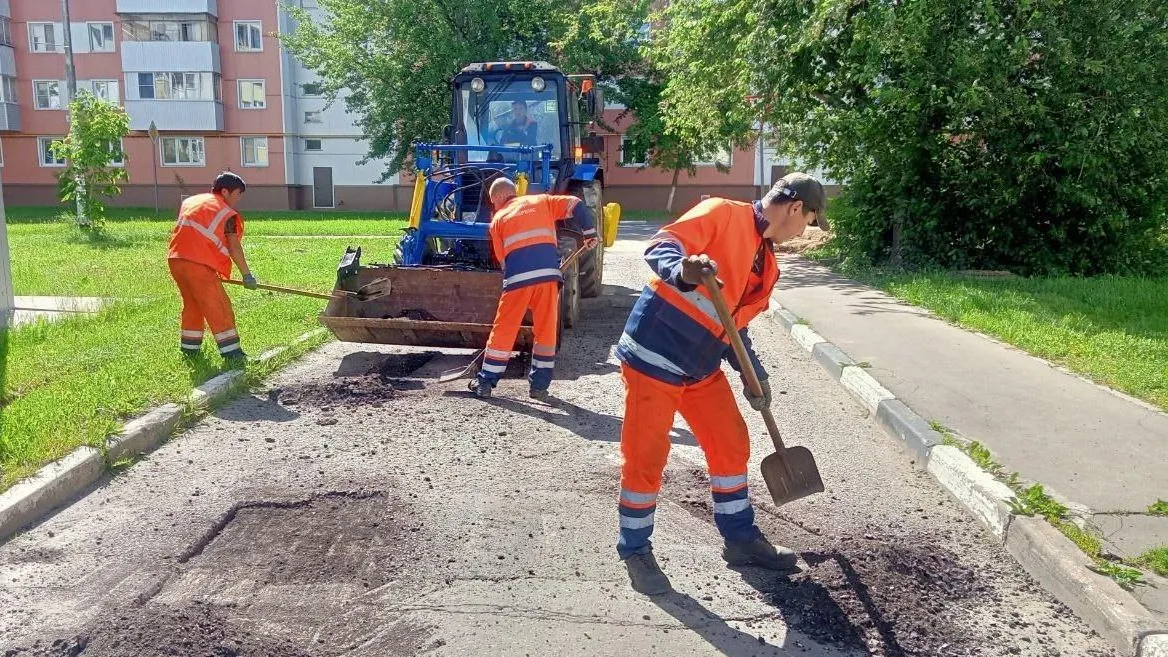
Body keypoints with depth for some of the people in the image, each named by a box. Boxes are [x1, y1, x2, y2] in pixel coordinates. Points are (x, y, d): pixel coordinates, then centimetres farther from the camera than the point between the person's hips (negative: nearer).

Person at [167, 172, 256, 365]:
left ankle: (190, 348, 29)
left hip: (175, 259, 8)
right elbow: (234, 247, -4)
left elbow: (182, 232, 22)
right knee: (218, 308, -4)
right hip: (199, 264, -8)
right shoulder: (226, 213, 1)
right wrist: (246, 274, -2)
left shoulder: (190, 201, 22)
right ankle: (232, 353, -6)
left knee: (192, 304, 21)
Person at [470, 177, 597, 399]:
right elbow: (575, 206, 11)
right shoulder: (541, 201, 21)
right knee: (546, 330, 12)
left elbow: (501, 257, 18)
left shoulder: (498, 218, 19)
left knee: (503, 330, 10)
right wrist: (589, 233, 18)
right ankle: (540, 385, 15)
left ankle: (485, 382, 17)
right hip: (548, 273, 1)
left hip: (518, 277, 0)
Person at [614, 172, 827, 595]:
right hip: (655, 352, -9)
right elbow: (661, 246, -22)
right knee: (645, 459, -2)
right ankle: (635, 552, 16)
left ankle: (740, 538, 31)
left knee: (732, 445, 14)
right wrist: (683, 272, -43)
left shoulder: (767, 263, 15)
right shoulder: (723, 214, -11)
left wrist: (755, 375, 13)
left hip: (702, 365, 9)